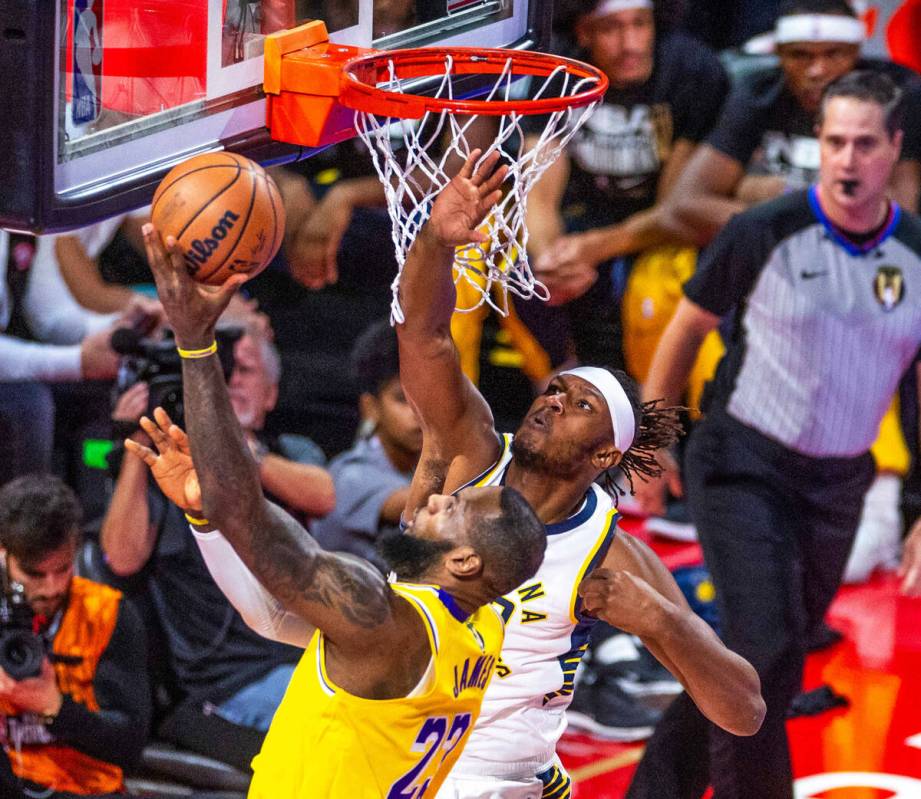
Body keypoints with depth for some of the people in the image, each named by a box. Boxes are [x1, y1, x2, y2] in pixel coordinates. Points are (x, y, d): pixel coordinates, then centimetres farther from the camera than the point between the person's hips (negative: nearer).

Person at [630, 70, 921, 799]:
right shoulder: (765, 233, -12)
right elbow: (689, 327, 2)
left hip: (838, 486, 4)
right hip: (743, 466, -4)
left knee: (771, 665, 12)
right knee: (763, 651, -17)